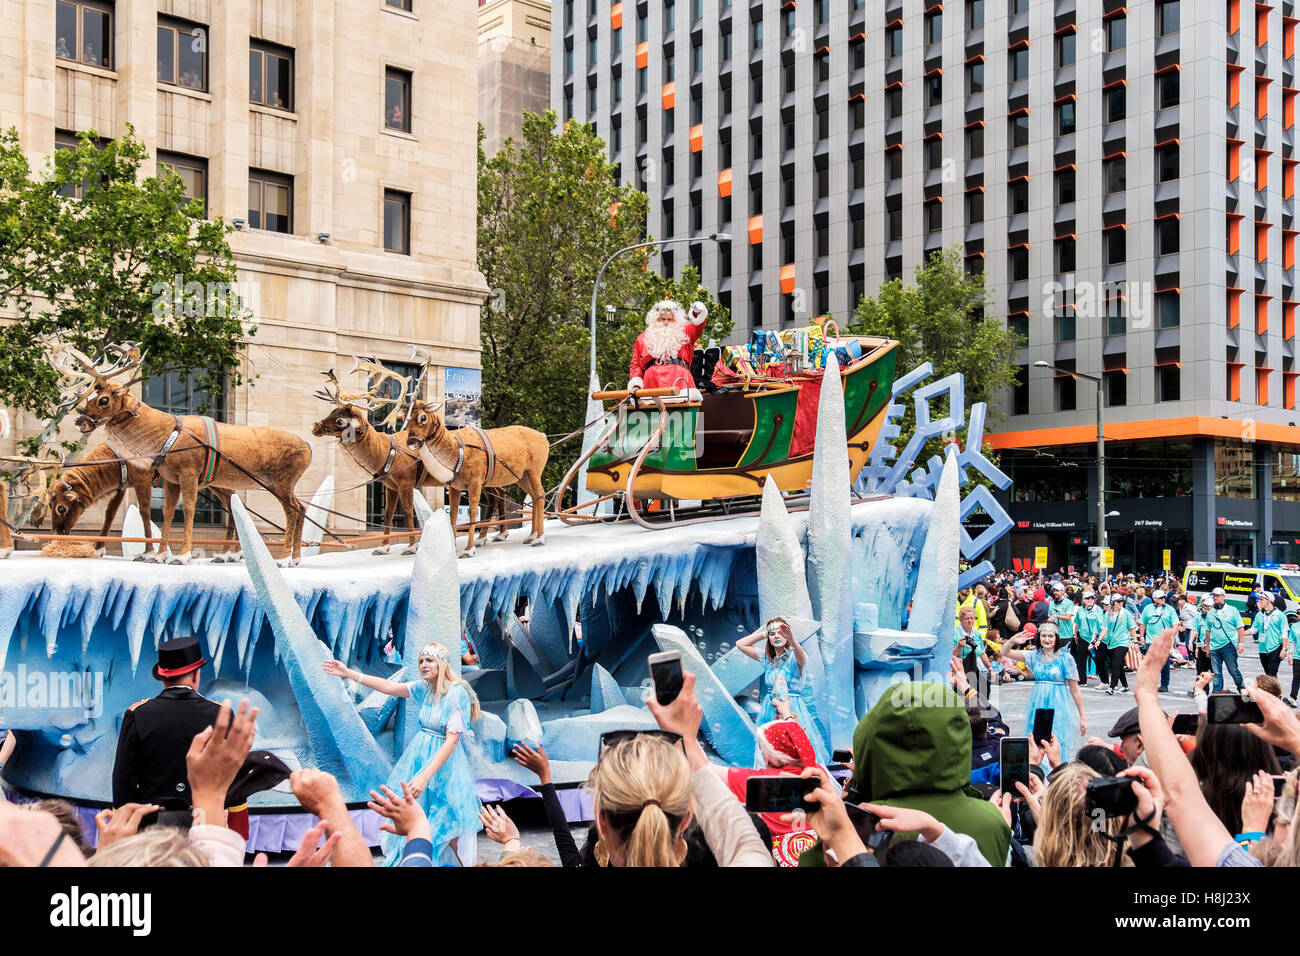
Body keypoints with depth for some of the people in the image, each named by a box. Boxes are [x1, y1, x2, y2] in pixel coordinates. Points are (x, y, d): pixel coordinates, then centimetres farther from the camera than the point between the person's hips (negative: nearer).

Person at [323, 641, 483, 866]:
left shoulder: (456, 694, -19)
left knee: (447, 830, -1)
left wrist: (425, 776, -27)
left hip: (444, 762, -7)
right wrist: (349, 674, -3)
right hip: (418, 757, 7)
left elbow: (452, 740, -23)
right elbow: (389, 687, 3)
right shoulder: (425, 687, 2)